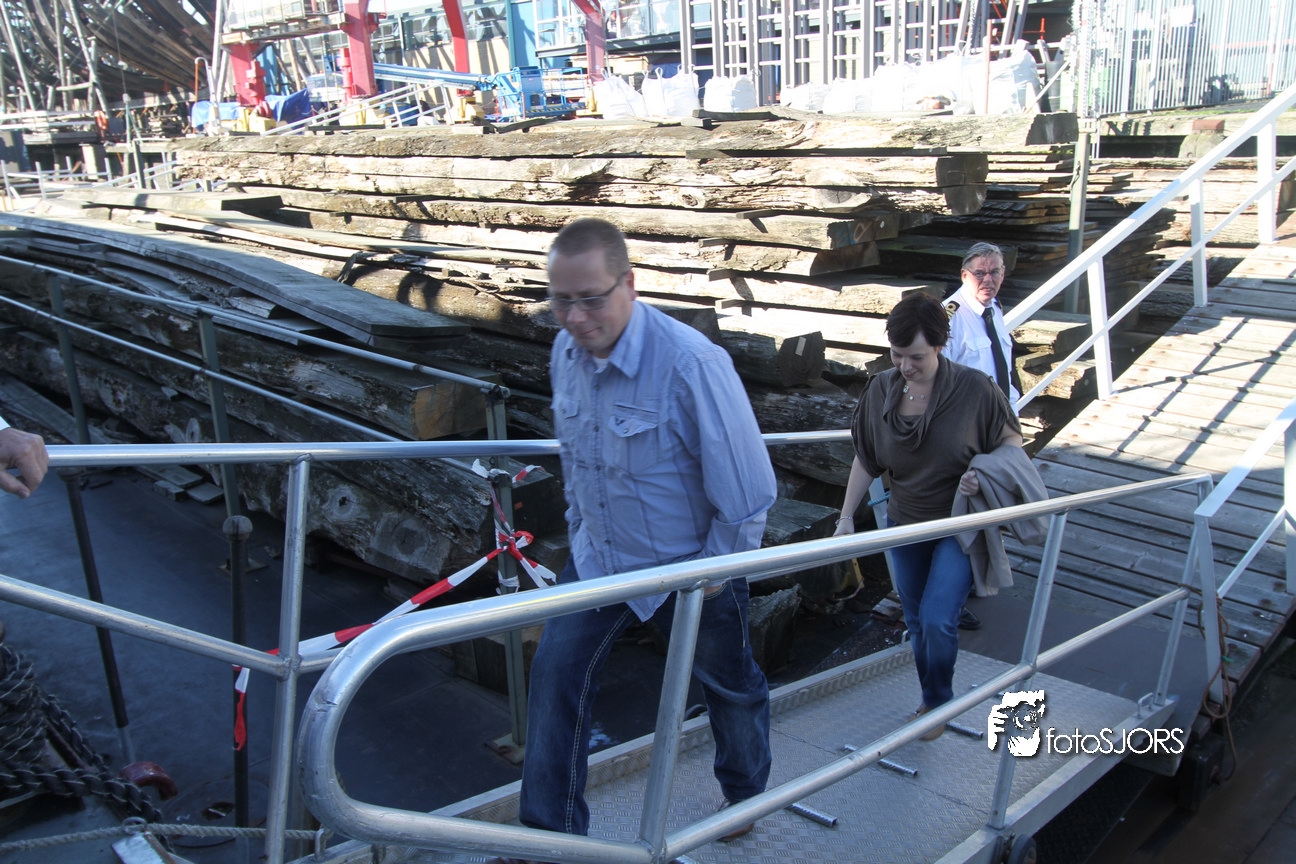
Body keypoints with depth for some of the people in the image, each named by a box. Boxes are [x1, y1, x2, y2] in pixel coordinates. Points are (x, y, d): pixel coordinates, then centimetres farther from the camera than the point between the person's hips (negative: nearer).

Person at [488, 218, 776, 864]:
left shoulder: (691, 363, -31)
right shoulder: (566, 350, -8)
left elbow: (748, 486, -22)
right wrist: (578, 528, 13)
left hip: (692, 567, -4)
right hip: (598, 558, 5)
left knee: (728, 688, 19)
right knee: (555, 675, -2)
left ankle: (744, 792, 49)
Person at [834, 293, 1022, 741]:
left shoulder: (973, 388, -18)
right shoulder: (880, 390, -7)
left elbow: (1011, 441, -4)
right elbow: (866, 460, 3)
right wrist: (846, 517, 2)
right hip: (905, 523, 4)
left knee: (937, 621, -12)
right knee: (916, 622, 15)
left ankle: (939, 702, 15)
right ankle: (930, 698, 38)